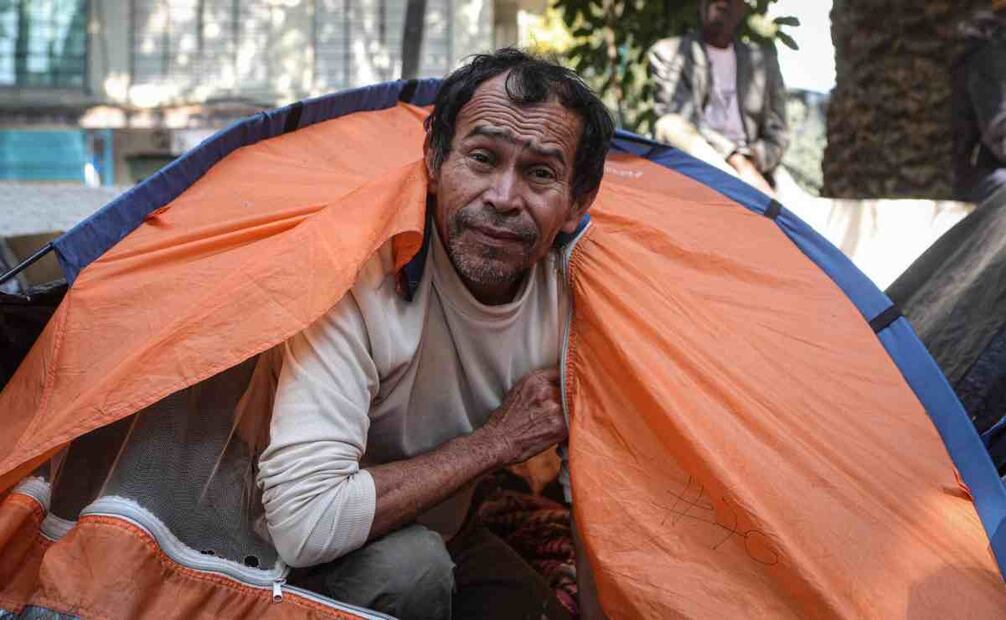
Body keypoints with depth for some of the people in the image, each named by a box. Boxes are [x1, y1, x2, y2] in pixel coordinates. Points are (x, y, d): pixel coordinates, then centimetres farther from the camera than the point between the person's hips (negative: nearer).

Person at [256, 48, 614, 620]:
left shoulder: (570, 292, -13)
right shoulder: (360, 279, -30)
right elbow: (303, 523, -38)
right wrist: (496, 442, -29)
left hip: (451, 541, 6)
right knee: (410, 565, -34)